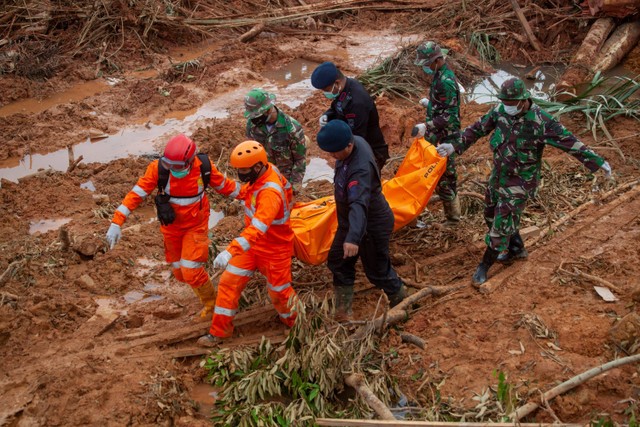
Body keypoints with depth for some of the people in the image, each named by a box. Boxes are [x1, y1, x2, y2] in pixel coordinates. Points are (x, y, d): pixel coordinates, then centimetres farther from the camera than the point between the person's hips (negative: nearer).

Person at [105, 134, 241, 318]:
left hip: (196, 227, -2)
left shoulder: (204, 166, -20)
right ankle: (204, 294, 41)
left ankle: (211, 303, 19)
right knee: (180, 272, 13)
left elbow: (224, 186, -3)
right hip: (171, 228, 2)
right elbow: (136, 194, -20)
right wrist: (117, 223, -25)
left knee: (191, 271, -8)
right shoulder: (158, 168, -22)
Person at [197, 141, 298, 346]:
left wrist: (231, 251, -57)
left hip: (274, 251, -8)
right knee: (228, 282, 4)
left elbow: (258, 227, -48)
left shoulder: (270, 193, -36)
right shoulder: (268, 170, -11)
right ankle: (219, 330, 17)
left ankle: (295, 323, 42)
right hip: (252, 245, 8)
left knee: (278, 292, 12)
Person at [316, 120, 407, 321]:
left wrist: (353, 238, -65)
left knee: (377, 271, 9)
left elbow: (359, 205, -53)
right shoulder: (356, 141, -11)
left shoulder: (360, 170, -39)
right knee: (338, 263, 16)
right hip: (349, 221, 9)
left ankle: (403, 302, 37)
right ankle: (343, 312, 29)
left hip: (372, 226, -9)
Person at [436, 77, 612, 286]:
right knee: (492, 215, 21)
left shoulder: (540, 120, -25)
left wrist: (598, 162, -22)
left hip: (520, 182, -7)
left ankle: (484, 265, 17)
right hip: (498, 175, 7)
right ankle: (517, 250, 43)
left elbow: (569, 141, -23)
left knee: (501, 224, -2)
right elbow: (477, 129, 4)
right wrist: (455, 146, 0)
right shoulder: (500, 111, -9)